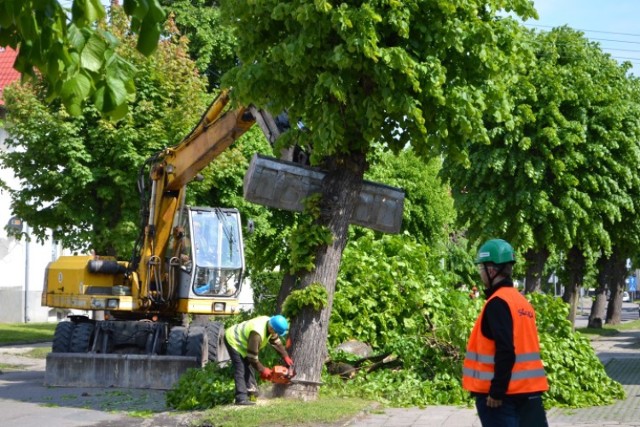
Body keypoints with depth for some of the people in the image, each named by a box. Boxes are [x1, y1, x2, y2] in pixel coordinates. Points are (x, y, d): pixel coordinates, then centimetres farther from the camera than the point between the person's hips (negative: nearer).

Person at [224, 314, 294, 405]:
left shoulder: (269, 323, -11)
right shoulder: (257, 334, -38)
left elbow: (276, 342, 6)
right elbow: (252, 356, -28)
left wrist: (286, 357, 4)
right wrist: (262, 370, -16)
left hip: (240, 339, 10)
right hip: (232, 340, -10)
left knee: (249, 366, 12)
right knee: (241, 369, -16)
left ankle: (251, 391, 18)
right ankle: (241, 398, -20)